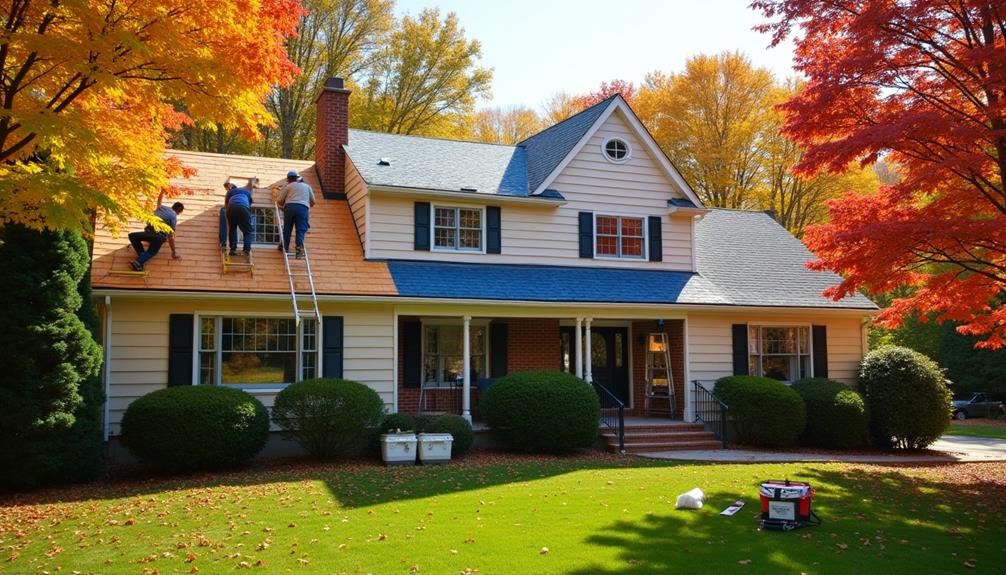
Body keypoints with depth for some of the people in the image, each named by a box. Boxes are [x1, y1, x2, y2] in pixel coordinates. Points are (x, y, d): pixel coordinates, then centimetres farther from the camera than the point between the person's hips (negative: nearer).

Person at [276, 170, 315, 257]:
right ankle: (299, 246, -24)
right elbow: (313, 202, 24)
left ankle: (285, 246, 13)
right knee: (301, 229, -5)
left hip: (290, 206, 0)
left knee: (287, 227, 12)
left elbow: (279, 201, 13)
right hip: (303, 208, 0)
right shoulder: (307, 186, 25)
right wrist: (308, 206, 43)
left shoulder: (288, 186, 18)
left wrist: (283, 204, 35)